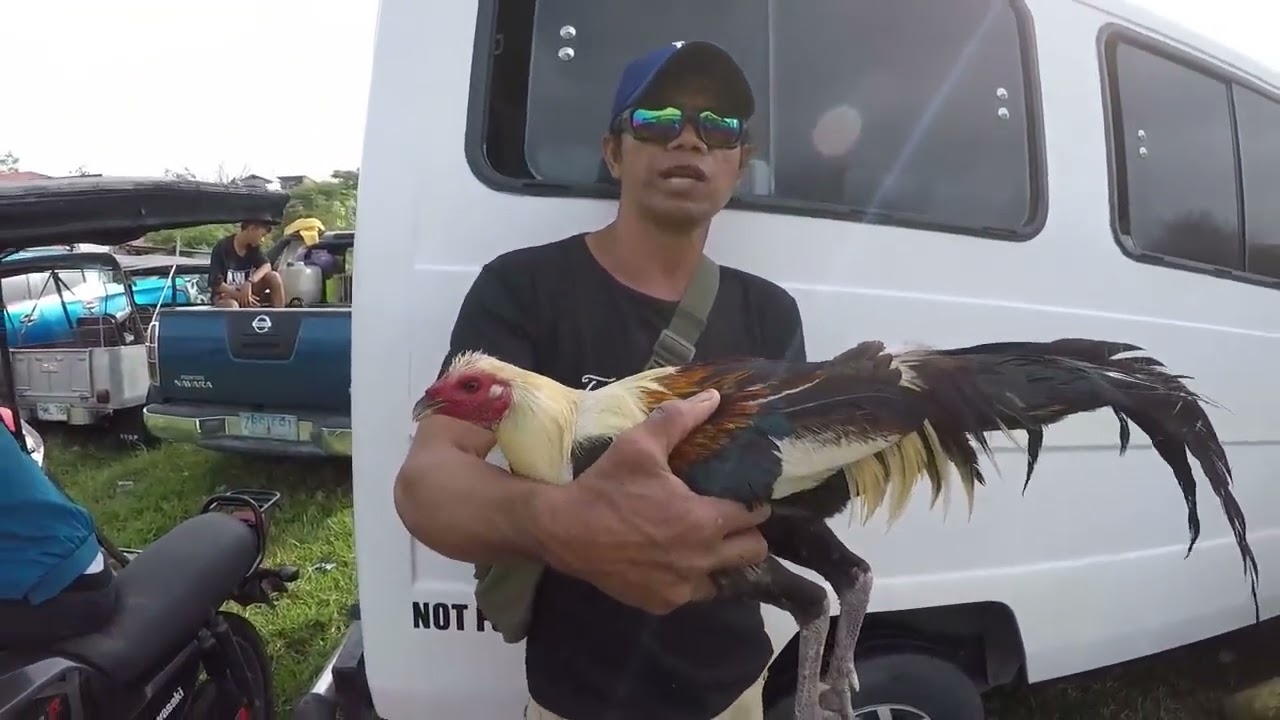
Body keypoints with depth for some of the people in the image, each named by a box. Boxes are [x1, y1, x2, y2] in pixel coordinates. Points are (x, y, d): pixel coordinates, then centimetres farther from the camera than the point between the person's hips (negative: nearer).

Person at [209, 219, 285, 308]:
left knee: (273, 276, -19)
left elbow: (266, 266, -16)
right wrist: (240, 295, -30)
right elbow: (216, 283, -18)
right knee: (231, 305, -40)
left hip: (246, 290, 5)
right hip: (226, 294, -5)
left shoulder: (253, 247, 1)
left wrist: (249, 282, -35)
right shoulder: (222, 247, -16)